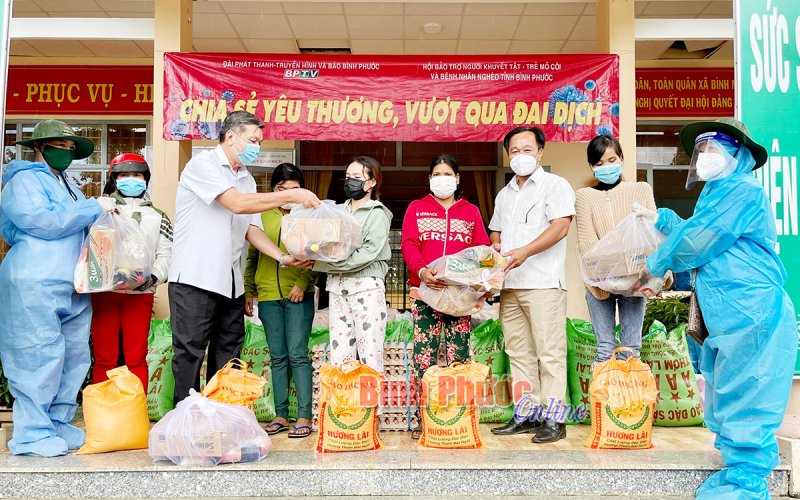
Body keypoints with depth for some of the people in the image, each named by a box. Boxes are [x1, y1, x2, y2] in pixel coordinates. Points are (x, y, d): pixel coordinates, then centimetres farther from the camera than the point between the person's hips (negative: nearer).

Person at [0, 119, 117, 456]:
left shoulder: (67, 185, 25)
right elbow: (41, 221, -16)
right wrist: (94, 207, -11)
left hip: (73, 286, 9)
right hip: (36, 285, -9)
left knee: (75, 358, 8)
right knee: (41, 357, -8)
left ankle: (58, 424, 18)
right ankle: (32, 434, 0)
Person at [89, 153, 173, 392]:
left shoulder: (157, 217, 15)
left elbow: (165, 254, 6)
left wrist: (154, 277, -10)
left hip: (140, 294, 1)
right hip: (104, 291, 0)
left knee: (137, 358, 3)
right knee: (104, 358, 2)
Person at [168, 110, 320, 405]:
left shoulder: (247, 180, 15)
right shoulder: (202, 165, -8)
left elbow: (252, 229, 11)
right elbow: (238, 204, -20)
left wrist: (283, 257, -4)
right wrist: (293, 195, -18)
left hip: (231, 283, 8)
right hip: (195, 278, -7)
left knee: (228, 356, 10)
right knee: (190, 354, -2)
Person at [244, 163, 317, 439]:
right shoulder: (263, 217, 12)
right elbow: (252, 257, 15)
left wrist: (302, 283, -15)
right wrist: (248, 292, 10)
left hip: (298, 295, -3)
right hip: (268, 295, 3)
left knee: (298, 355, -5)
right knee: (277, 357, 7)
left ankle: (304, 416, 0)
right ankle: (281, 415, 13)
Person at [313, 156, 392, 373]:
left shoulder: (378, 214, -1)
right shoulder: (338, 210, 16)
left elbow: (365, 255, -14)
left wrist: (319, 265, -16)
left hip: (367, 288, -5)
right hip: (338, 287, 5)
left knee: (369, 357, -5)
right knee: (338, 357, 6)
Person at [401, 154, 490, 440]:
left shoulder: (471, 212, 17)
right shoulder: (416, 209, 14)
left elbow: (482, 249, 9)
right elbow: (408, 245, 1)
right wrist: (421, 271, -19)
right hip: (425, 290, -1)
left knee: (459, 357, 1)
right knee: (424, 356, -4)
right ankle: (422, 420, 2)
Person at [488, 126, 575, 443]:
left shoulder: (555, 185, 2)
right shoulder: (505, 194, 23)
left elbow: (560, 226, -11)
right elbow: (496, 231, 28)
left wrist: (525, 251, -21)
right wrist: (496, 247, 4)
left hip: (543, 283, -7)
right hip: (509, 285, 7)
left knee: (550, 353, -7)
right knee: (519, 353, 8)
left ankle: (553, 419, -3)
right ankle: (525, 414, 14)